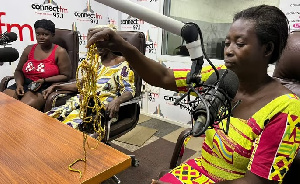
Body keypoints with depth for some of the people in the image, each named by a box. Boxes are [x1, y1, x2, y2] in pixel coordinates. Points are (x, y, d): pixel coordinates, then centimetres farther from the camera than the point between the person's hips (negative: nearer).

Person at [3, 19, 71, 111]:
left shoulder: (60, 52, -4)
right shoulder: (29, 49, 12)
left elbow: (65, 76, -8)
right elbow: (19, 71, 17)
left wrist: (44, 81, -17)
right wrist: (19, 84, -3)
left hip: (45, 87, -5)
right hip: (25, 84, 6)